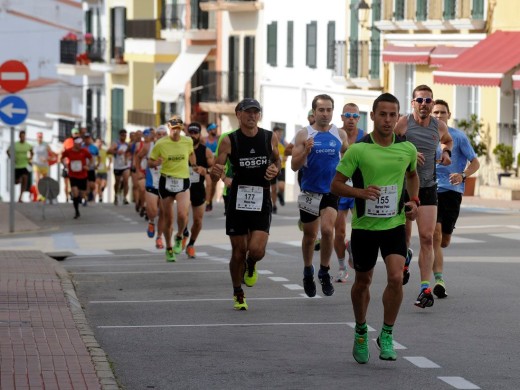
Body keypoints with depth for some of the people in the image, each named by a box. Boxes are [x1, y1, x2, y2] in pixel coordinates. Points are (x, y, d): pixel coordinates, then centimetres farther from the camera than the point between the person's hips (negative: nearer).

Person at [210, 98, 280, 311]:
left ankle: (251, 267, 22)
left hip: (261, 200, 1)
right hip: (237, 199, 0)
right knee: (238, 251, 5)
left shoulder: (270, 137, 0)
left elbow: (277, 159, 19)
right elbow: (215, 173, -5)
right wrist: (216, 173, -29)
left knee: (257, 249, -16)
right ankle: (238, 294, 26)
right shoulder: (229, 141, -6)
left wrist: (275, 169, -3)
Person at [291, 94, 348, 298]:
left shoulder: (340, 134, 2)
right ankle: (308, 271, 35)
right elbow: (294, 166, -7)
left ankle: (324, 271, -3)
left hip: (332, 191, 0)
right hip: (310, 191, 0)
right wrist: (306, 151, -24)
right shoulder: (304, 135, -4)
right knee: (310, 235, 12)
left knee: (327, 229, -19)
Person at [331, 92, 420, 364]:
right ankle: (361, 332, 36)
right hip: (364, 226, -1)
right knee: (362, 282, 12)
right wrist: (360, 192, -25)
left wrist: (414, 200, 5)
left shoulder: (408, 149, -1)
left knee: (396, 278, -17)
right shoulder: (357, 150, -11)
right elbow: (336, 185, -7)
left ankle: (387, 335, 1)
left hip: (395, 224, 1)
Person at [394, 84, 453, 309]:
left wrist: (446, 152, 7)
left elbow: (448, 140, 27)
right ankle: (405, 258, 45)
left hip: (428, 187, 2)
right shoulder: (403, 123, -8)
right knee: (403, 234, 9)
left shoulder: (439, 126, 4)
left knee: (427, 238, -8)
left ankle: (425, 289, -10)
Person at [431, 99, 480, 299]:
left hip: (451, 191, 0)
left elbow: (475, 163, 1)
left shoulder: (458, 137, 0)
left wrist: (462, 175, -18)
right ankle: (439, 279, -16)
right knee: (435, 235, -15)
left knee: (444, 241, 5)